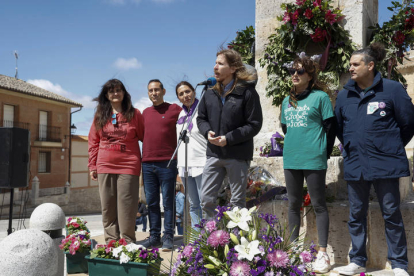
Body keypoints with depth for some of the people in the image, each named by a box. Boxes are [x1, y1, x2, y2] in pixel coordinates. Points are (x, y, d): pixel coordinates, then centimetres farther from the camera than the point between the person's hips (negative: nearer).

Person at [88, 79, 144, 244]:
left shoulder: (134, 114, 4)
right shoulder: (100, 115, 12)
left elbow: (144, 137, 5)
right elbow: (93, 141, 13)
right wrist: (92, 165, 8)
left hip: (128, 167, -3)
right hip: (105, 168, 3)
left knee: (126, 206, -4)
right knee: (107, 206, 7)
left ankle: (128, 243, 6)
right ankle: (110, 242, 16)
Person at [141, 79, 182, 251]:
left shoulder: (174, 109, 0)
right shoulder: (145, 113, 16)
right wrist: (144, 157, 15)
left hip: (167, 163, -5)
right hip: (147, 164, 5)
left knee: (168, 202, 0)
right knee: (151, 202, 9)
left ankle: (168, 237, 8)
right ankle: (154, 236, 18)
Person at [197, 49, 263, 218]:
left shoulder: (247, 92, -7)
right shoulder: (210, 93, 9)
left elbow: (254, 125, -9)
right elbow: (201, 118, 16)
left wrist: (229, 139, -16)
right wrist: (207, 132, -7)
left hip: (238, 155, -5)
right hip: (213, 154, 5)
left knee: (237, 201, 8)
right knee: (206, 199, 7)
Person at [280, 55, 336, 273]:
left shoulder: (320, 97, -3)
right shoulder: (287, 101, 13)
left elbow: (330, 128, -4)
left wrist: (323, 154, -2)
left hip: (313, 160, -6)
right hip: (291, 160, 6)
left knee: (319, 205, 1)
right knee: (293, 205, 12)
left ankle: (322, 254, 8)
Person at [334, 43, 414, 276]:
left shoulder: (392, 89, -6)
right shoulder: (344, 95, 6)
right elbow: (339, 127, 19)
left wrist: (392, 147, 7)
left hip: (386, 164, -4)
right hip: (355, 166, 4)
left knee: (392, 215, 6)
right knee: (356, 216, 11)